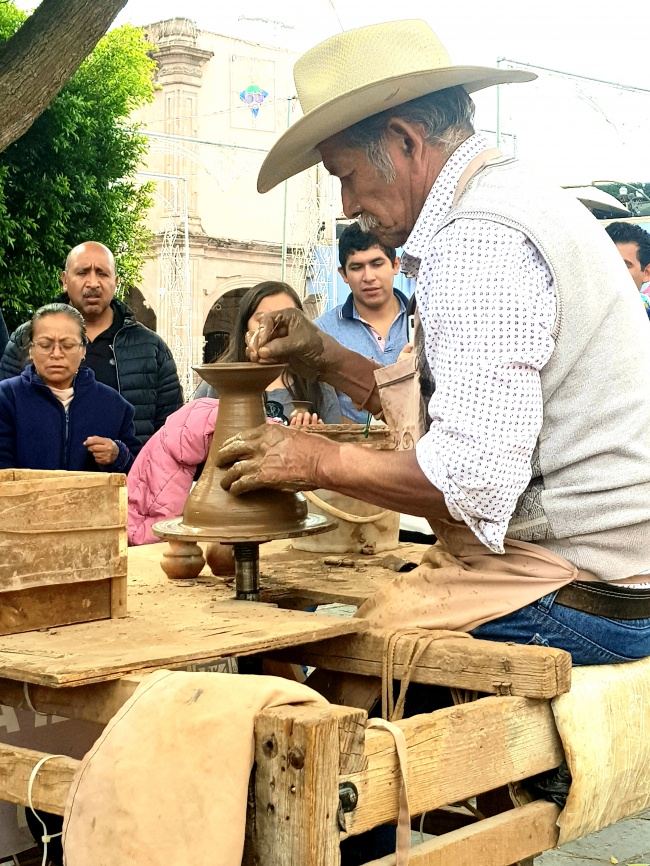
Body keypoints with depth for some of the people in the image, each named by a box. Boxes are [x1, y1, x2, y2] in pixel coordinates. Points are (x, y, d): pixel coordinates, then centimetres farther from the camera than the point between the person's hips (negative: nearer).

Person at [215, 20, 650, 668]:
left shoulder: (477, 243, -18)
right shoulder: (514, 197, 15)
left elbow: (472, 478, -26)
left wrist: (320, 462, -12)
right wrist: (327, 361, 11)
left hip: (570, 599, -10)